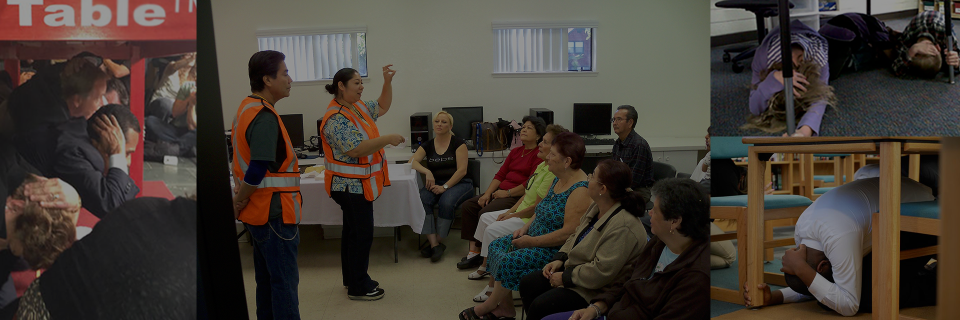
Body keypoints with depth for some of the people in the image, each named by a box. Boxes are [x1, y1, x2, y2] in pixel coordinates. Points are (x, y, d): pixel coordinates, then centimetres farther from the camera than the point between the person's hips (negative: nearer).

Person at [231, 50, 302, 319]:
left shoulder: (247, 108, 10)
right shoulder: (265, 118, -21)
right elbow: (257, 172, -26)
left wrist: (241, 201, 13)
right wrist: (237, 204, -12)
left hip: (260, 211, 9)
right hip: (274, 213, -9)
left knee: (267, 280, 17)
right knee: (285, 282, -1)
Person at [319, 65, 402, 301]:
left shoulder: (358, 107, 9)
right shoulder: (337, 119, -20)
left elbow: (382, 107, 22)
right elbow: (356, 150, -28)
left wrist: (388, 82, 9)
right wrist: (388, 139, -23)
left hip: (358, 184, 10)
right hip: (351, 185, -10)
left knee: (353, 232, 17)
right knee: (362, 234, -3)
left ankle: (352, 279, 29)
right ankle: (358, 287, 7)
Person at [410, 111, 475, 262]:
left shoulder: (458, 143, 0)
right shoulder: (428, 145, 13)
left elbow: (462, 170, -8)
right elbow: (412, 161, -1)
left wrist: (445, 187, -17)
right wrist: (427, 172, -20)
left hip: (457, 183, -3)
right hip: (435, 184, 4)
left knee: (446, 202, -36)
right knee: (422, 200, -29)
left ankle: (435, 242, -19)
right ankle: (435, 244, -29)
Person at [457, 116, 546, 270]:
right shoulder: (515, 151, 19)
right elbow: (500, 174, 14)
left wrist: (507, 193, -15)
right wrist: (487, 193, 1)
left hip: (519, 196, -9)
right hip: (501, 191, 9)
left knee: (485, 213, -26)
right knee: (467, 207, -6)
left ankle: (480, 253, -10)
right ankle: (473, 250, -8)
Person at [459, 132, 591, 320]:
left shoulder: (580, 191, -24)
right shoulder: (558, 180, 6)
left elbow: (568, 233, -28)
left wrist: (531, 241, -21)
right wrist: (525, 228, 0)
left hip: (556, 249, -10)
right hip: (536, 237, 10)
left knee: (510, 262, -21)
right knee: (497, 246, 5)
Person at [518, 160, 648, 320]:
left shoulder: (623, 227, -30)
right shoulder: (595, 208, 2)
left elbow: (601, 272, -30)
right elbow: (575, 237, 16)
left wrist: (565, 278, -20)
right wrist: (559, 259, 1)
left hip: (596, 290, -10)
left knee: (539, 307, -19)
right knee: (527, 284, 5)